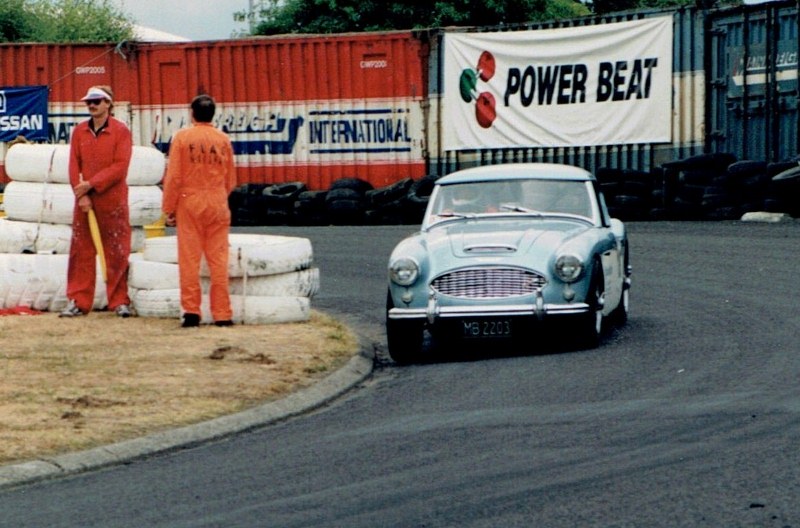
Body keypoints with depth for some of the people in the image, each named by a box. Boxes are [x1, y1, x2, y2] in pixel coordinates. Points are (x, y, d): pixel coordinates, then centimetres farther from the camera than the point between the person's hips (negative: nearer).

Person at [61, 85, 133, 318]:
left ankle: (120, 301, 8)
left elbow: (120, 167, -12)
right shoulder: (79, 131, 8)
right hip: (84, 202, 4)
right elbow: (74, 165, 4)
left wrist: (92, 184, -16)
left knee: (116, 254, 0)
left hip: (113, 202, -3)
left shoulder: (121, 131, -4)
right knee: (81, 251, 3)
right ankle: (78, 301, 7)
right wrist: (81, 194, -8)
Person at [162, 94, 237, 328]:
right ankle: (222, 314, 2)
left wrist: (169, 209, 1)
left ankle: (191, 311, -1)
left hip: (189, 202, -2)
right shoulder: (223, 139, 2)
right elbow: (231, 180, 8)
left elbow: (173, 176, -6)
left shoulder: (182, 137, -5)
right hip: (217, 205, 2)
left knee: (189, 259, 2)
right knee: (218, 259, 3)